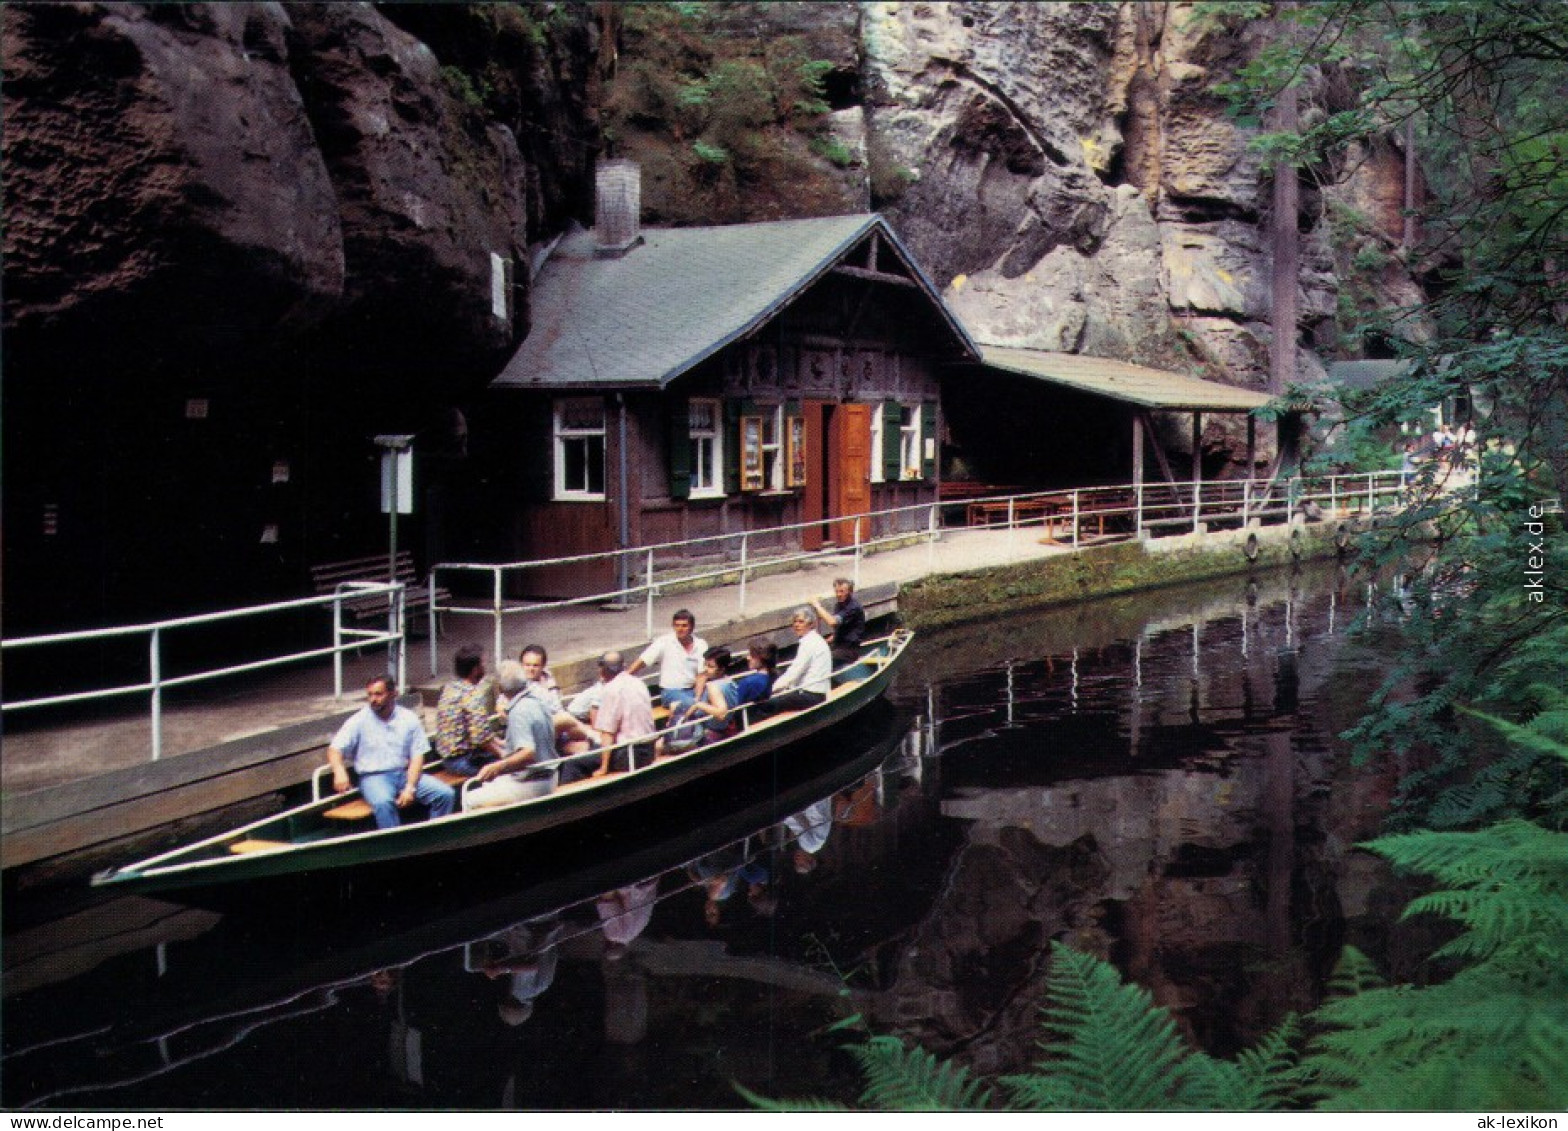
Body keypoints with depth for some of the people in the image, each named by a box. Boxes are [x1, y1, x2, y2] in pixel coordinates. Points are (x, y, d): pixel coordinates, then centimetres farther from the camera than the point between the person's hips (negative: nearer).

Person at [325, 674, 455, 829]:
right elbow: (334, 750, -3)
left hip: (406, 774, 3)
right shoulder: (359, 720, 2)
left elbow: (417, 757, 1)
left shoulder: (409, 719, 6)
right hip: (374, 777, -3)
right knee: (383, 802, -37)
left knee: (445, 793, -19)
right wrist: (340, 771, -26)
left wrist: (410, 788, -14)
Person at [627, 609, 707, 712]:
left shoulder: (701, 644, 4)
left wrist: (697, 698, -15)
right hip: (671, 691, -4)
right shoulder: (665, 642, 0)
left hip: (693, 689, 4)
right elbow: (642, 661, -1)